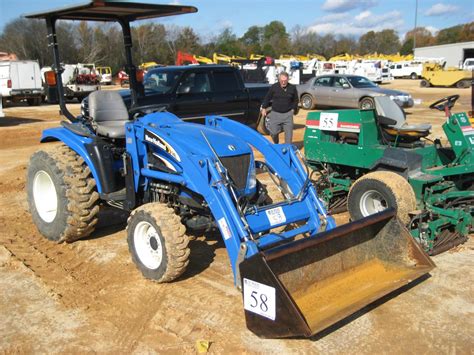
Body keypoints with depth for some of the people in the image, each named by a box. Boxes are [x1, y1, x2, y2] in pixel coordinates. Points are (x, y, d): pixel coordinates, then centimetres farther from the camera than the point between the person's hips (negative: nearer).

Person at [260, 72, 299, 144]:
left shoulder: (292, 88, 2)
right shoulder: (274, 87, -1)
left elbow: (295, 100, 15)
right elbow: (267, 98, 8)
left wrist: (293, 109, 8)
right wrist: (264, 108, 7)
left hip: (288, 114, 1)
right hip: (275, 113, -1)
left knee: (289, 133, 0)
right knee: (273, 132, -3)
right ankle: (276, 145, 26)